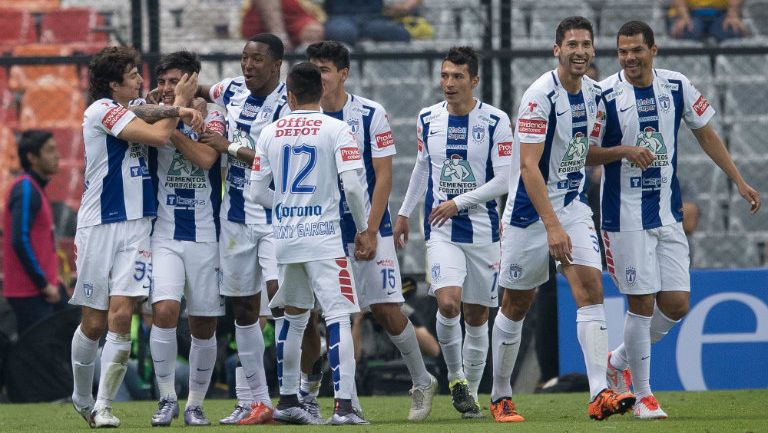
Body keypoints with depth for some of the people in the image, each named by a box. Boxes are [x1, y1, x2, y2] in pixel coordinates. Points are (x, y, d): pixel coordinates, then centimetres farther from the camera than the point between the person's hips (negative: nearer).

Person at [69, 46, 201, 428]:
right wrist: (179, 103, -2)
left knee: (121, 314, -9)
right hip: (100, 225, -6)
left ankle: (103, 406, -7)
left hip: (136, 225, 6)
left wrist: (184, 109, -5)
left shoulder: (132, 112, 15)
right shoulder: (101, 110, -9)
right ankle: (82, 397, 23)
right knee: (94, 322, 3)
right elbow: (158, 136, -15)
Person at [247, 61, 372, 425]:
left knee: (294, 316, 18)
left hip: (284, 238, 5)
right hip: (323, 236, -5)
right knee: (338, 317, -6)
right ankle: (343, 406, -15)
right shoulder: (336, 129, -6)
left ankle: (287, 401, 23)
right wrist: (363, 230, 0)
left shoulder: (270, 132, 6)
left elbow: (258, 191, 7)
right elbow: (352, 185, -12)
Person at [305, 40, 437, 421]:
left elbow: (383, 177, -6)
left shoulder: (371, 115, -5)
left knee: (385, 308, -4)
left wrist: (370, 231, -12)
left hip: (369, 229, -3)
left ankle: (422, 382, 14)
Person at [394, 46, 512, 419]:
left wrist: (459, 202, -14)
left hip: (482, 231, -1)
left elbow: (504, 179, -8)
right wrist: (404, 212, 23)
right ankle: (455, 376, 2)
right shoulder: (428, 119, 5)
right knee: (448, 304, -19)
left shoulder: (495, 121, -5)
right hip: (441, 231, 1)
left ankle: (471, 390, 19)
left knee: (477, 315, 5)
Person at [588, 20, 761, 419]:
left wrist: (739, 181, 12)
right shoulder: (605, 95, -10)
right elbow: (585, 154, -5)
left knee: (677, 304, 2)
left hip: (669, 213, 5)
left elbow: (706, 134, 14)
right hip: (626, 217, -5)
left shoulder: (677, 87, 2)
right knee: (642, 304, -4)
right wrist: (623, 151, -22)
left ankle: (620, 359, 25)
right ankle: (643, 395, 8)